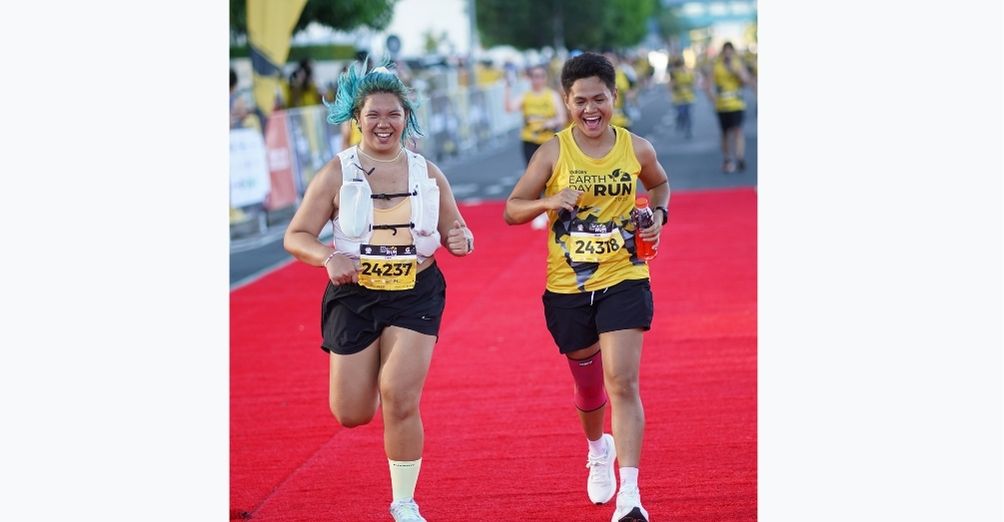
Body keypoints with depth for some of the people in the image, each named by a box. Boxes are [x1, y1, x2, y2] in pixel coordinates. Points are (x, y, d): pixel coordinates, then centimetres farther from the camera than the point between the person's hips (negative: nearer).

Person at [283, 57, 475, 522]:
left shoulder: (428, 175, 1)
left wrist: (460, 241, -12)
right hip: (354, 297, 0)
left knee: (400, 399, -13)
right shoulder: (336, 174, -4)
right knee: (351, 414, 3)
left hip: (416, 296, 0)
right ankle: (365, 377, 42)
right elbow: (295, 237, -4)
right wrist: (328, 257, -23)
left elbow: (456, 233, 12)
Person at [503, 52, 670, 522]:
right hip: (568, 288, 1)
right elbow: (511, 210, -3)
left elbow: (660, 184, 21)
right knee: (587, 383, 17)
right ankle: (598, 450, 50)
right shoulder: (553, 153, -6)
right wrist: (549, 202, -22)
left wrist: (658, 215, 0)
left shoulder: (637, 149, -1)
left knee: (622, 382, -14)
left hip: (624, 282, -1)